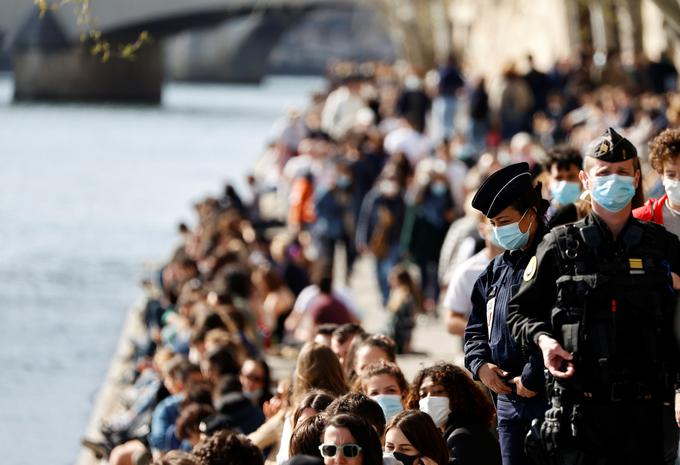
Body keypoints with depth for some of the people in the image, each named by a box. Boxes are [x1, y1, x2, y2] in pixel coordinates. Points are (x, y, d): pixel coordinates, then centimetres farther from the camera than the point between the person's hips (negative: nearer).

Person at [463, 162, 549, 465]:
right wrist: (480, 364, 5)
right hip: (508, 399, 8)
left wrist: (532, 379, -17)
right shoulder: (497, 270, 18)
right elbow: (476, 328, 25)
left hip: (549, 396, -8)